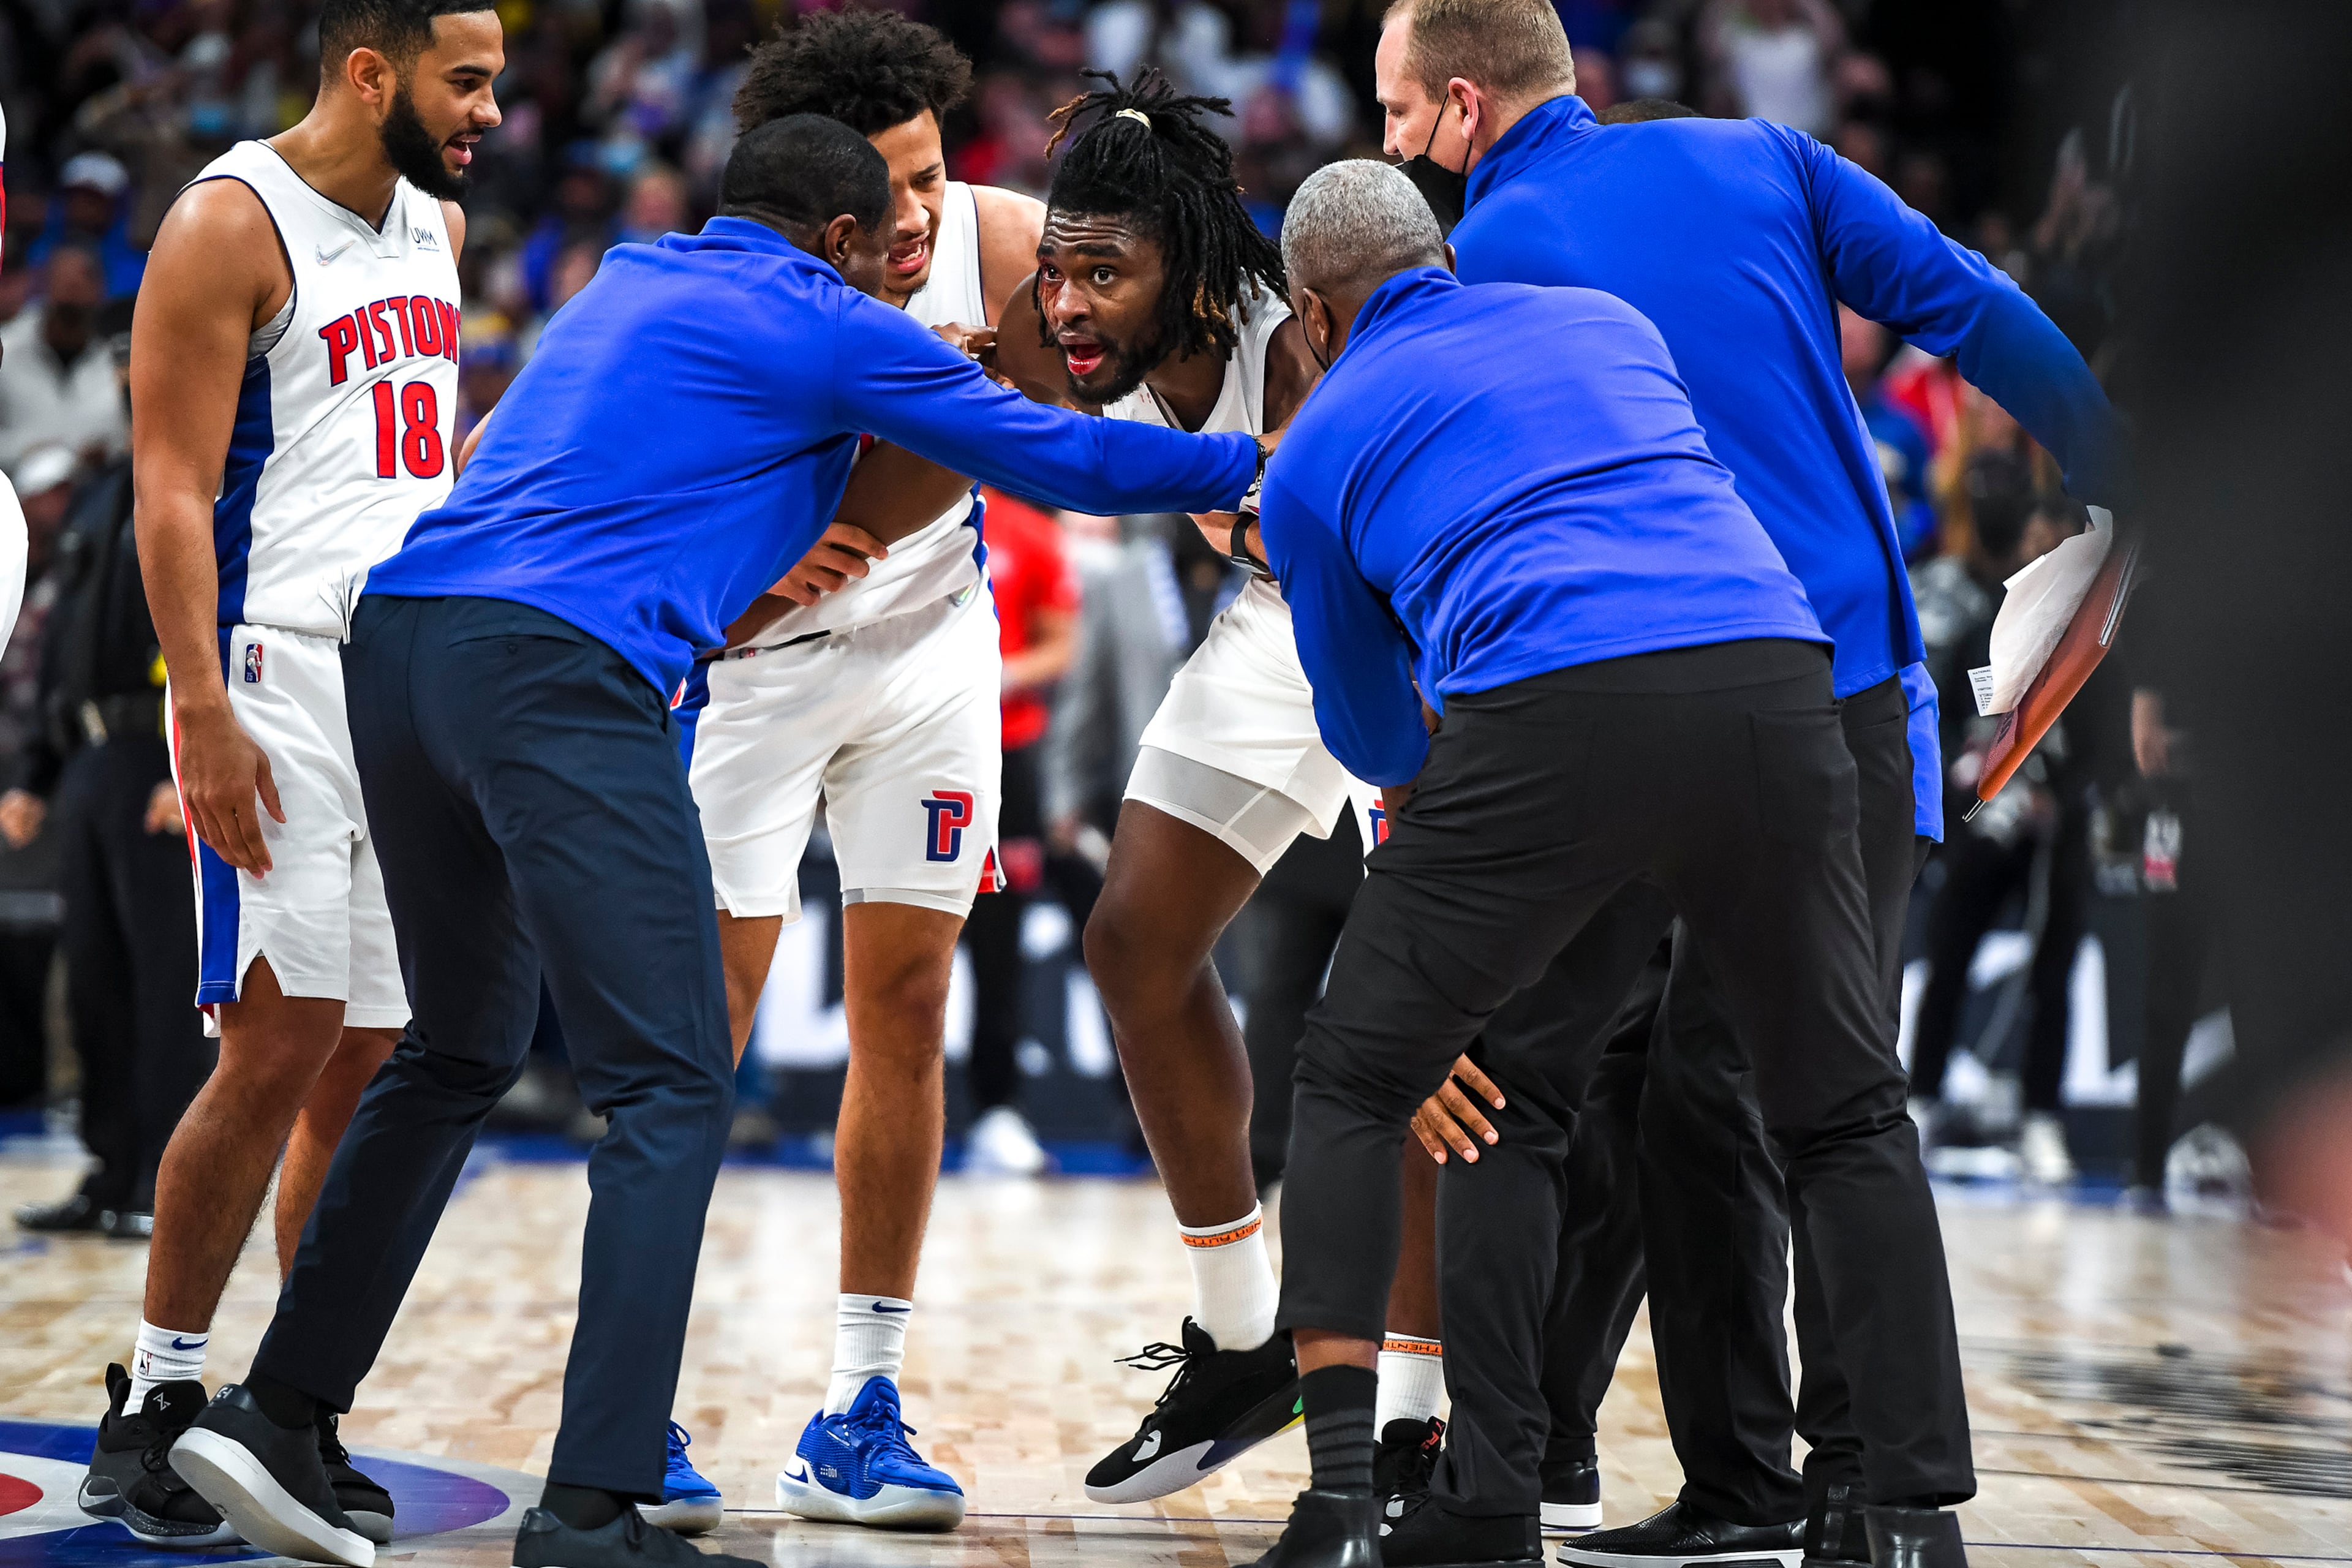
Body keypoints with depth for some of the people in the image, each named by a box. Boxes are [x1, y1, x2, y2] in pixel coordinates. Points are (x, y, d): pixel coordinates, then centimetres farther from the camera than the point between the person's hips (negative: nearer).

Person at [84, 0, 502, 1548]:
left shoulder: (436, 226, 15)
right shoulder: (231, 225, -8)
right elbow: (173, 489, -13)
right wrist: (203, 711, -21)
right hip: (282, 679, -7)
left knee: (374, 1060, 6)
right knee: (280, 1044, -11)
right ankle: (156, 1402, 1)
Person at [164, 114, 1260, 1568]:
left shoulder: (634, 282, 28)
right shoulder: (827, 326, 7)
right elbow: (1061, 458, 10)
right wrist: (1252, 463, 23)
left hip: (401, 632, 9)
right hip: (560, 672, -8)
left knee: (460, 1054, 22)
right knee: (674, 1090, -7)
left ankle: (274, 1411, 23)